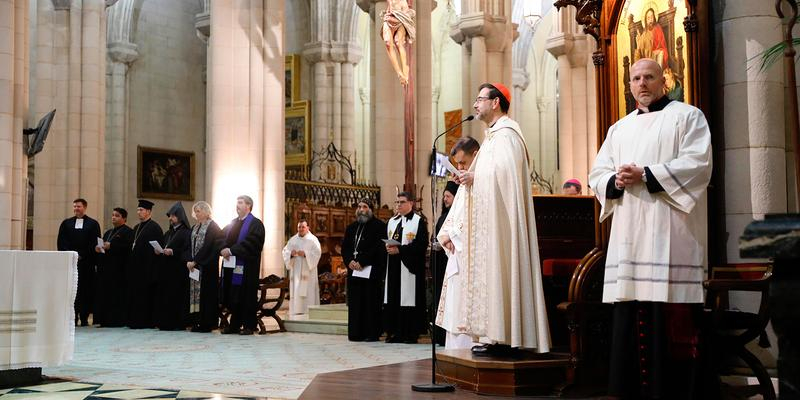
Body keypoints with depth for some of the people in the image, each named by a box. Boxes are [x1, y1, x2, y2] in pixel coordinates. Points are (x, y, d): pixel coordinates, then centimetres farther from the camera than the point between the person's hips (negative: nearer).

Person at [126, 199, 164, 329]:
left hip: (147, 268, -8)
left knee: (144, 295, -5)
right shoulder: (136, 228, 18)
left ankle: (144, 321, 1)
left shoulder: (154, 227, -8)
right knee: (134, 294, 9)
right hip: (135, 267, 8)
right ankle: (134, 320, 14)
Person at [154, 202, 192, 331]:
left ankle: (178, 323, -3)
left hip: (178, 271, -8)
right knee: (163, 297, 4)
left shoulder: (186, 233, -5)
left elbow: (188, 252, -12)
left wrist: (173, 252, -21)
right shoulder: (168, 233, 20)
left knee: (177, 296, -8)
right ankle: (165, 323, 7)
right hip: (165, 269, 8)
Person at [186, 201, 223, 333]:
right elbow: (191, 246, 12)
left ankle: (207, 323, -3)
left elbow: (207, 246, -14)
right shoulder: (195, 228, 17)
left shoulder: (213, 226, -6)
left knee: (206, 292, -6)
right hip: (194, 264, 7)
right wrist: (189, 261, -4)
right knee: (195, 291, 4)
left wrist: (195, 261, -17)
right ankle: (198, 322, 7)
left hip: (207, 266, -7)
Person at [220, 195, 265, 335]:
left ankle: (248, 326, 1)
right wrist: (223, 249, -10)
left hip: (246, 266, -6)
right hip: (231, 265, 6)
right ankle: (234, 325, 12)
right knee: (232, 296, 6)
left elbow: (251, 243, -16)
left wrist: (231, 250, -19)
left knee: (246, 296, -4)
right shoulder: (232, 224, 19)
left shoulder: (255, 224, -3)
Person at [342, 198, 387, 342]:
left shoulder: (379, 226, -1)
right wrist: (350, 261, -7)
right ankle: (356, 333, 8)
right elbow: (344, 247, 13)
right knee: (355, 303, 4)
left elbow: (378, 248, -11)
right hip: (353, 270, 6)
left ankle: (372, 333, -1)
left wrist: (362, 262, -16)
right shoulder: (351, 228, 18)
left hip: (371, 270, -6)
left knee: (371, 302, -5)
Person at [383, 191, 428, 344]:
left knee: (408, 298, -5)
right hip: (393, 267, 6)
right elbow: (386, 240, 19)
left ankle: (411, 333, 0)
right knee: (393, 298, 3)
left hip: (409, 267, -6)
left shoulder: (419, 221, -3)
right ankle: (395, 332, 8)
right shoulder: (392, 222, 18)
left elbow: (422, 244, -12)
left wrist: (399, 249, -16)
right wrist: (388, 247, -6)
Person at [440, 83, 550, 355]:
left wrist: (475, 177, -9)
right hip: (489, 216, 10)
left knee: (498, 269, -11)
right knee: (490, 270, 7)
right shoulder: (494, 133, 22)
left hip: (500, 215, -10)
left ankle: (503, 338, -10)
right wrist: (471, 176, 8)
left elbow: (506, 171, -21)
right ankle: (496, 335, 9)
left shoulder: (505, 132, -9)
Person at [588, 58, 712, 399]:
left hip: (668, 233, -5)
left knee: (668, 317, -9)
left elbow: (698, 163, -8)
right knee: (629, 318, 2)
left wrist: (645, 175, -13)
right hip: (629, 236, 5)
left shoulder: (687, 116, 7)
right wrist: (616, 181, -5)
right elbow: (597, 174, 18)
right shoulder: (619, 128, 23)